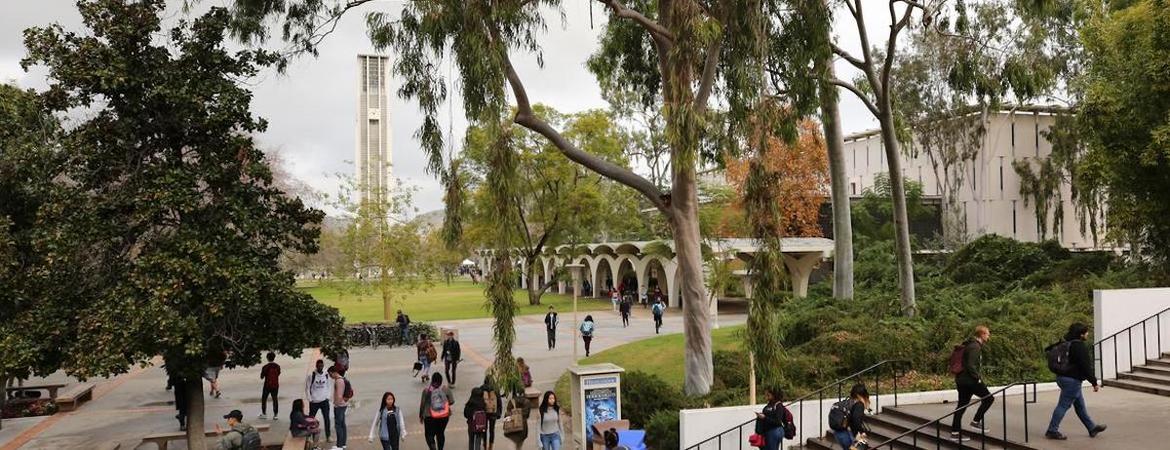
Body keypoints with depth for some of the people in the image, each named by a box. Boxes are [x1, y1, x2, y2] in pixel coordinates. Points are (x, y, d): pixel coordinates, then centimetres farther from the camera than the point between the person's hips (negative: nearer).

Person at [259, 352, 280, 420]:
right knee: (275, 400, 9)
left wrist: (262, 371, 10)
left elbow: (262, 377, -7)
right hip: (275, 386, 3)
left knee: (264, 400, 12)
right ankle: (275, 415, 8)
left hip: (267, 386, -3)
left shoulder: (265, 367, -14)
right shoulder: (278, 366, -2)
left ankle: (264, 414, 11)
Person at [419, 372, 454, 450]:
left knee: (429, 435, 6)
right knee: (440, 433, 20)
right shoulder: (446, 389, -7)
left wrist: (421, 415, 7)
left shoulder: (427, 390, -11)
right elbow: (452, 401, -5)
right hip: (444, 416, 3)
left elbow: (422, 404, -6)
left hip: (430, 417, -3)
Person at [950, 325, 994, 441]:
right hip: (969, 379, -10)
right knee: (989, 398, 4)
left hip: (961, 380, 10)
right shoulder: (975, 347, -15)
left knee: (961, 405, 10)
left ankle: (955, 432, 10)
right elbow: (970, 365, -23)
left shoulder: (970, 345, 17)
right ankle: (975, 422, 5)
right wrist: (978, 378, -15)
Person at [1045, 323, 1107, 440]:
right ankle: (1052, 431, 0)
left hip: (1063, 377, 10)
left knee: (1080, 405, 19)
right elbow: (1086, 366, -20)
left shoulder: (1068, 343, 11)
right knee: (1063, 405, -4)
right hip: (1072, 380, -10)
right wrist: (1094, 383, -14)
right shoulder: (1080, 347, -19)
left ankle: (1092, 428, 31)